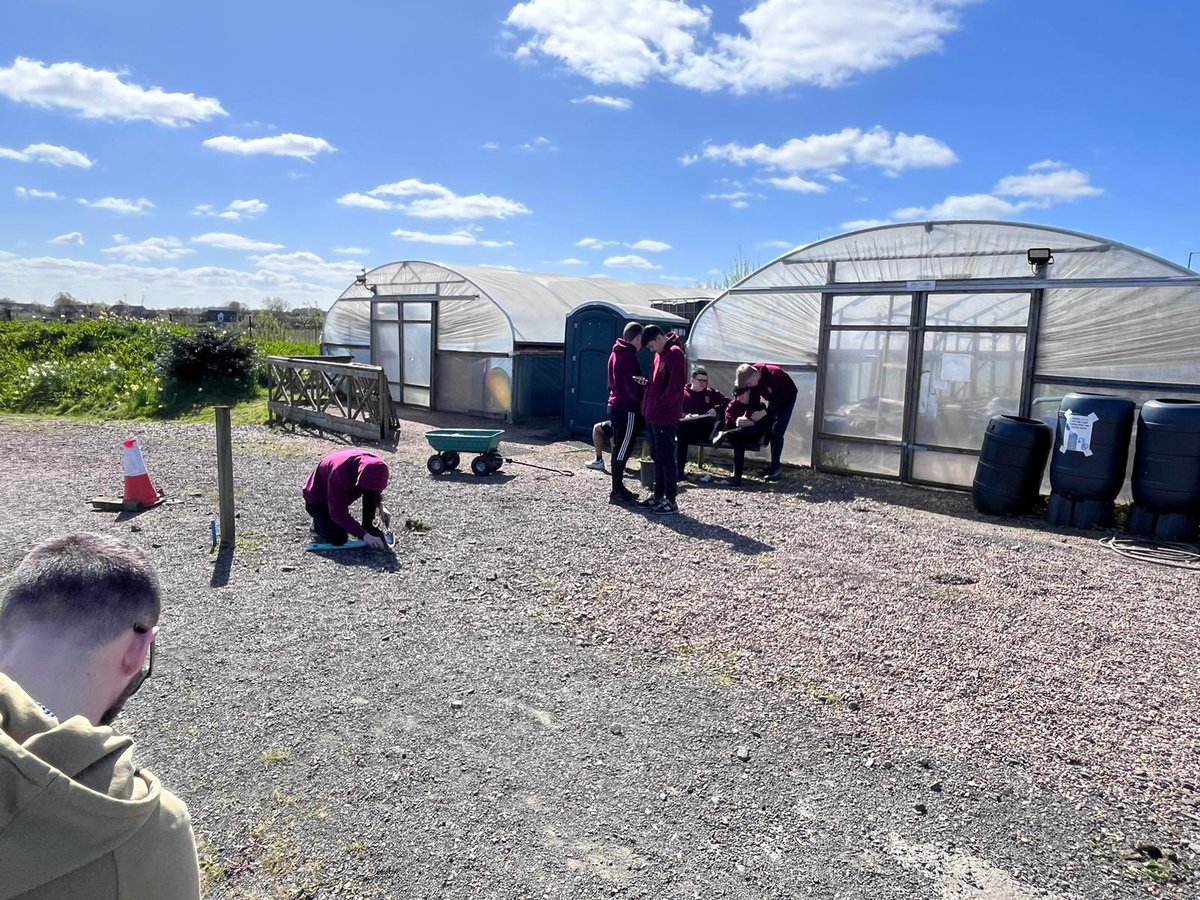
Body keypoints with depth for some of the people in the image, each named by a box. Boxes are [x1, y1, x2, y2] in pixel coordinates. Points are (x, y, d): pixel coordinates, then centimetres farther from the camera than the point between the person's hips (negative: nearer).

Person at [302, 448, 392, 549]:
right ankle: (319, 522, 9)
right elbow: (338, 512, -39)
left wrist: (380, 507, -12)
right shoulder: (340, 472, -43)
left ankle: (368, 527, -6)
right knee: (339, 539, -22)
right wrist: (364, 535, -43)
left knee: (371, 488, -22)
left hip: (341, 495, 5)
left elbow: (375, 488, 4)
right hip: (317, 499, -5)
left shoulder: (373, 464, -23)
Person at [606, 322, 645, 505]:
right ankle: (617, 492, -3)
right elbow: (632, 387, -20)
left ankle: (619, 488, 21)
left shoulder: (615, 353, 14)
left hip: (615, 406, 10)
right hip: (627, 409, -10)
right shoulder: (629, 357, -16)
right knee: (622, 450, -6)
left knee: (619, 449, 14)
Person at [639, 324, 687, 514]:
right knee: (656, 456, 14)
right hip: (654, 416, 9)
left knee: (666, 458, -4)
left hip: (666, 417, -9)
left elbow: (677, 384, -20)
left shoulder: (675, 353, -13)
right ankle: (658, 496, 24)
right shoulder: (660, 354, 15)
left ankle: (670, 501, 2)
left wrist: (662, 404, -15)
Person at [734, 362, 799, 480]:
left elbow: (779, 399, -33)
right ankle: (775, 466, 11)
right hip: (774, 399, 7)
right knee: (770, 431, 4)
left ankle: (776, 467, -14)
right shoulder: (751, 378, -16)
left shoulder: (774, 374, -36)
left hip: (787, 397, -7)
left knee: (777, 432, -16)